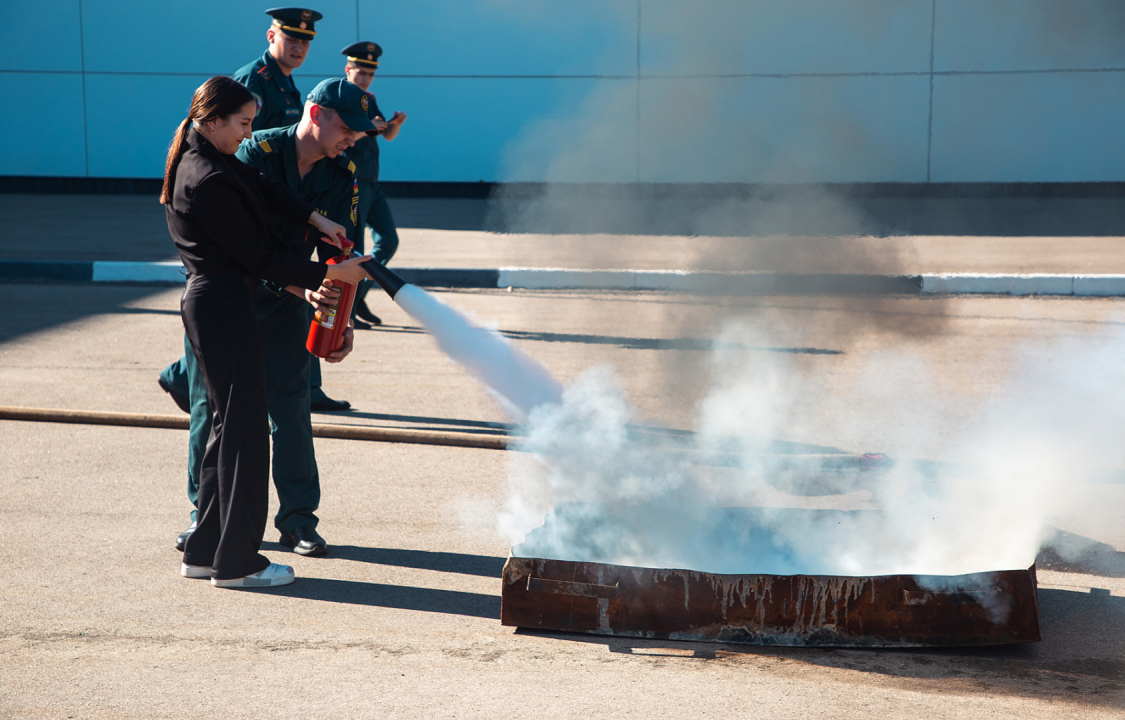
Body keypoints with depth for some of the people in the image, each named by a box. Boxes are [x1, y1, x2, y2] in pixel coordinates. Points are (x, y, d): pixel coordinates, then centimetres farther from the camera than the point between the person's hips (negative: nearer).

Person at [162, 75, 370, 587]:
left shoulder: (199, 159, 10)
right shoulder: (209, 182, -20)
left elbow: (263, 188, 9)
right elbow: (259, 257, -17)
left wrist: (316, 219, -5)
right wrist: (328, 274, -10)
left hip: (212, 302, 10)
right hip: (224, 306, -10)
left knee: (229, 425, 15)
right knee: (244, 429, -4)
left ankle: (205, 552, 20)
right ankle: (235, 562, 4)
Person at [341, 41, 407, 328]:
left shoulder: (368, 100, 16)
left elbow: (388, 136, 17)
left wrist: (395, 124, -4)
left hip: (371, 184, 8)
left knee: (388, 241, 9)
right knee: (353, 247, -7)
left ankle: (358, 298, 19)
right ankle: (345, 312, 0)